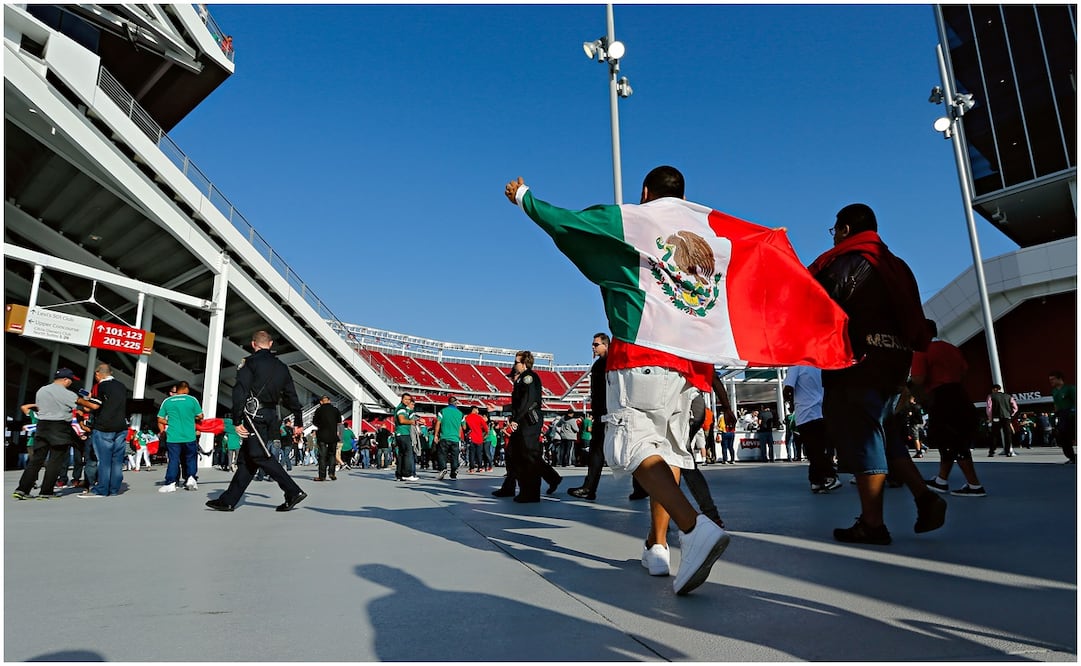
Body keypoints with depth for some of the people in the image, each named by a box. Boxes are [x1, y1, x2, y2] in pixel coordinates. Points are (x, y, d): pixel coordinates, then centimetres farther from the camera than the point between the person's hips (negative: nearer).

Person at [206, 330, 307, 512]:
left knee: (259, 456, -9)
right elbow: (291, 396, 17)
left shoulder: (250, 362, -3)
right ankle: (228, 500, 16)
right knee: (247, 457, 12)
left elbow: (240, 392, -13)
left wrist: (237, 420, -15)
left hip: (254, 414, -7)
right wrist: (298, 421, 20)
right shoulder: (282, 367, 16)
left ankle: (294, 492, -15)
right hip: (271, 415, 7)